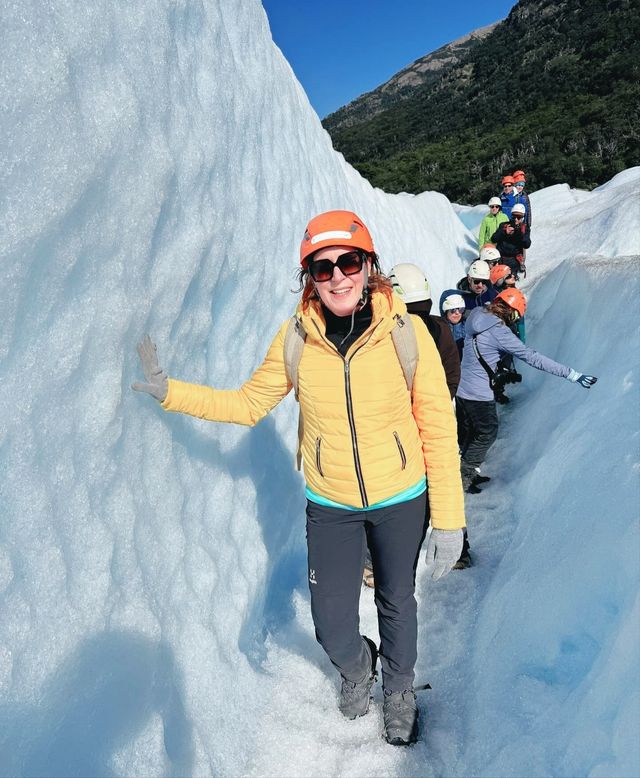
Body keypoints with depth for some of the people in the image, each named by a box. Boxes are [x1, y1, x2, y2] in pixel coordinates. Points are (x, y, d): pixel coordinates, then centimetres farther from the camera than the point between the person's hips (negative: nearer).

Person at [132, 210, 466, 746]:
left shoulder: (406, 332, -19)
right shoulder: (295, 339, -14)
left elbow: (438, 429, -13)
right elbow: (248, 404, 0)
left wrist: (448, 521, -13)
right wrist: (169, 391, -10)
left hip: (401, 500, -1)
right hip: (330, 505, 1)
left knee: (397, 603, 20)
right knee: (332, 627, 7)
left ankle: (400, 690, 53)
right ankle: (357, 667, 47)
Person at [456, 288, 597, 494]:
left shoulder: (477, 318, 0)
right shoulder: (498, 331, -23)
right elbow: (531, 357, -25)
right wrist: (572, 374, -24)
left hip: (463, 387, 8)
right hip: (478, 393, -8)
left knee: (473, 431, 23)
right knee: (488, 433, 11)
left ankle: (468, 472, 37)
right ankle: (463, 477, 18)